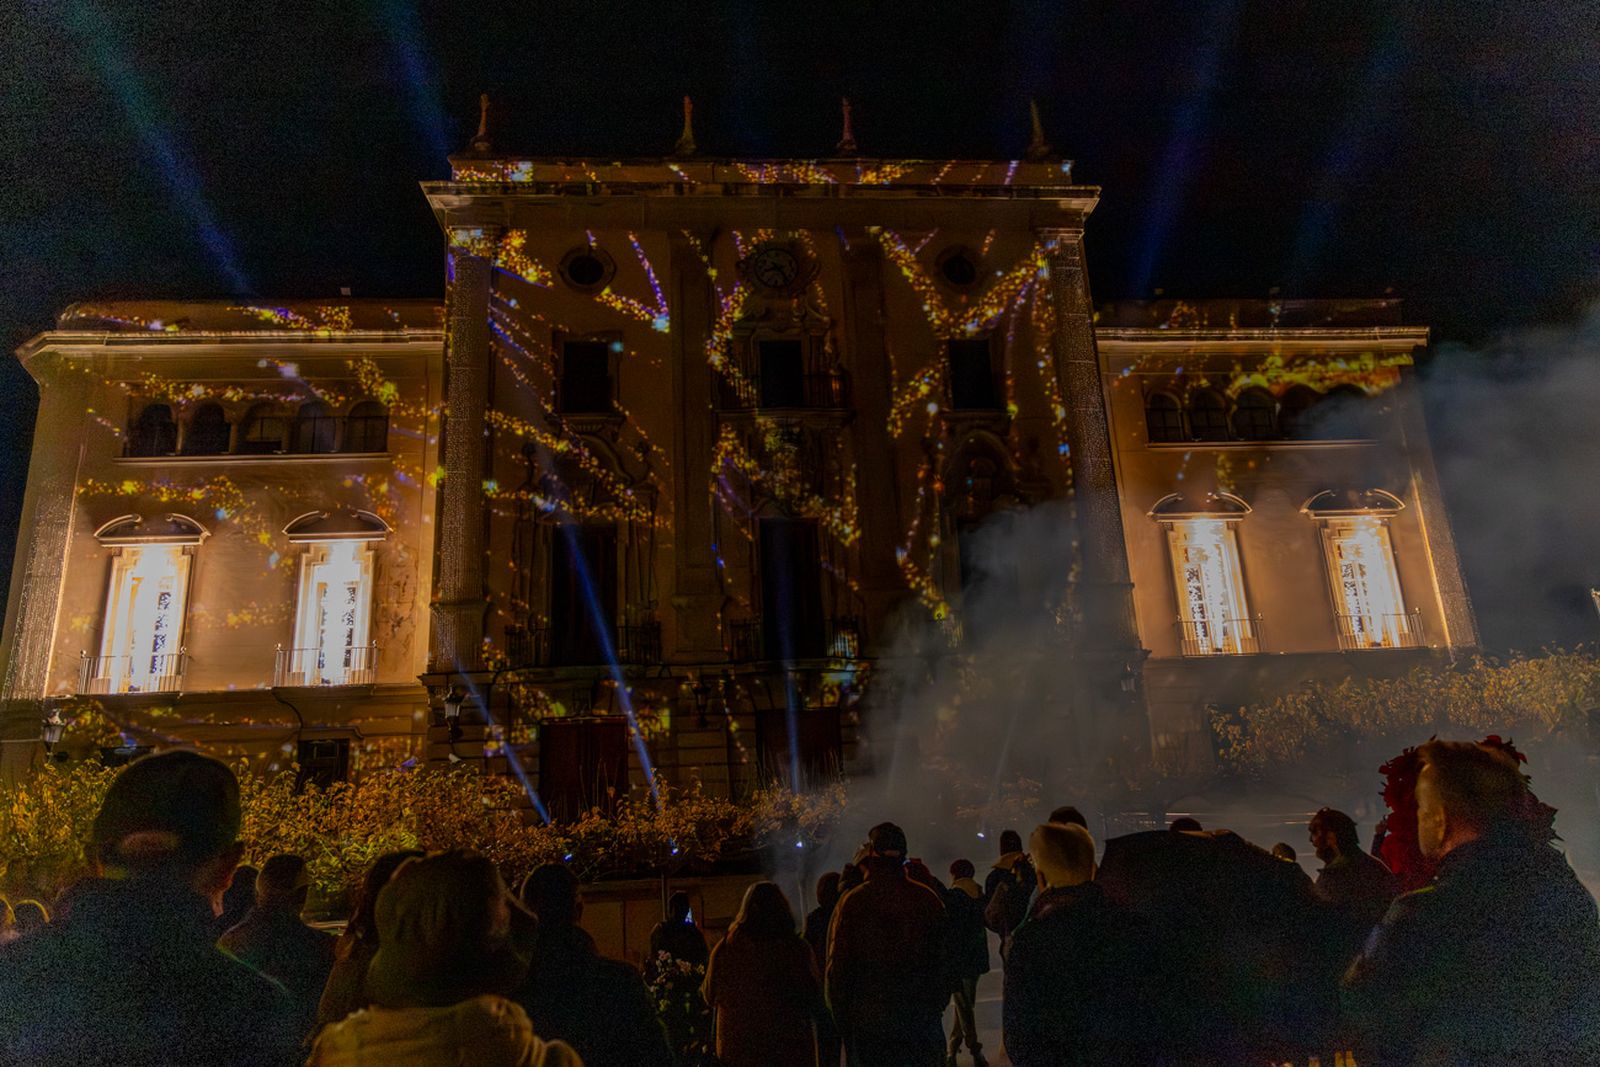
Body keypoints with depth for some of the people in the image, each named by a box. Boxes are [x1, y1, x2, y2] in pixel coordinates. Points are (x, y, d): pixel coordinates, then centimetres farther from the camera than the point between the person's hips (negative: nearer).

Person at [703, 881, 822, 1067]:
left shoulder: (724, 948, -4)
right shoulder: (796, 948, -11)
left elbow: (710, 997, 10)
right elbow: (815, 1000, -4)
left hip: (737, 1050, 2)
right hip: (789, 1048, -2)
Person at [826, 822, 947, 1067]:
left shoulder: (851, 902, -7)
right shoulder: (928, 899, -2)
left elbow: (837, 967, -4)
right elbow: (942, 962, 2)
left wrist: (843, 1026, 6)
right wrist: (937, 1006, 13)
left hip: (868, 1021, -1)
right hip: (921, 1018, 1)